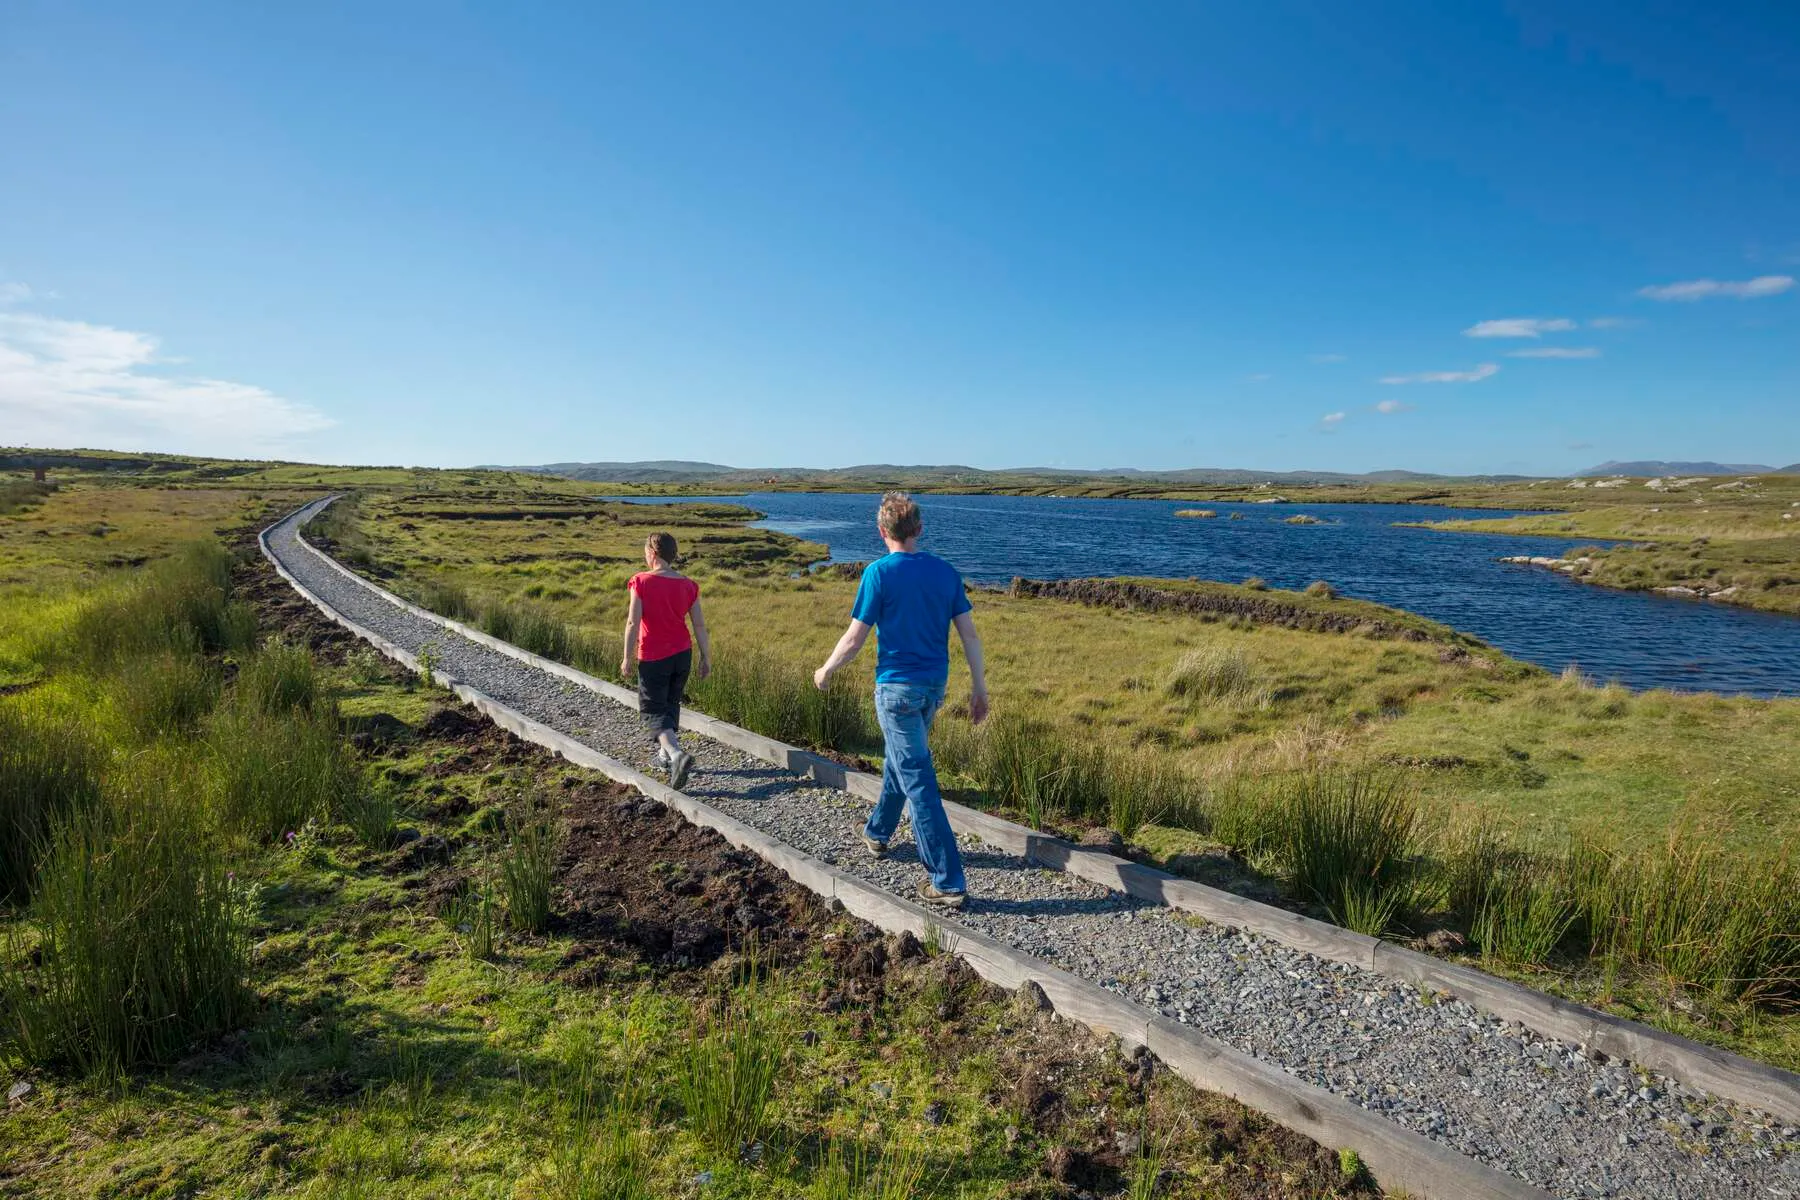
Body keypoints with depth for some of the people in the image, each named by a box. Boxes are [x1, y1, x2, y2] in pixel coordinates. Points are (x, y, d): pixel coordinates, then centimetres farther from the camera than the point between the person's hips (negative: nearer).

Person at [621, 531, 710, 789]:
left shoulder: (641, 581, -13)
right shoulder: (688, 585, -2)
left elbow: (633, 622, -15)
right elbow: (700, 625, -1)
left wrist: (628, 658, -6)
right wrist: (706, 658, 7)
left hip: (653, 658, -4)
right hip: (683, 654, 5)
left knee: (653, 710, 3)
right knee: (671, 703, 22)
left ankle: (677, 754, -19)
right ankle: (666, 754, 32)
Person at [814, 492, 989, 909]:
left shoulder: (879, 573, -14)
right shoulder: (945, 571, 1)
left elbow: (854, 639, -12)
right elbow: (969, 633, 1)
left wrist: (826, 671, 5)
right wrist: (979, 687, 9)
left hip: (897, 686, -6)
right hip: (934, 685, 6)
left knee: (918, 780, -3)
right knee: (899, 758, 27)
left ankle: (949, 882, -1)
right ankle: (877, 832, 47)